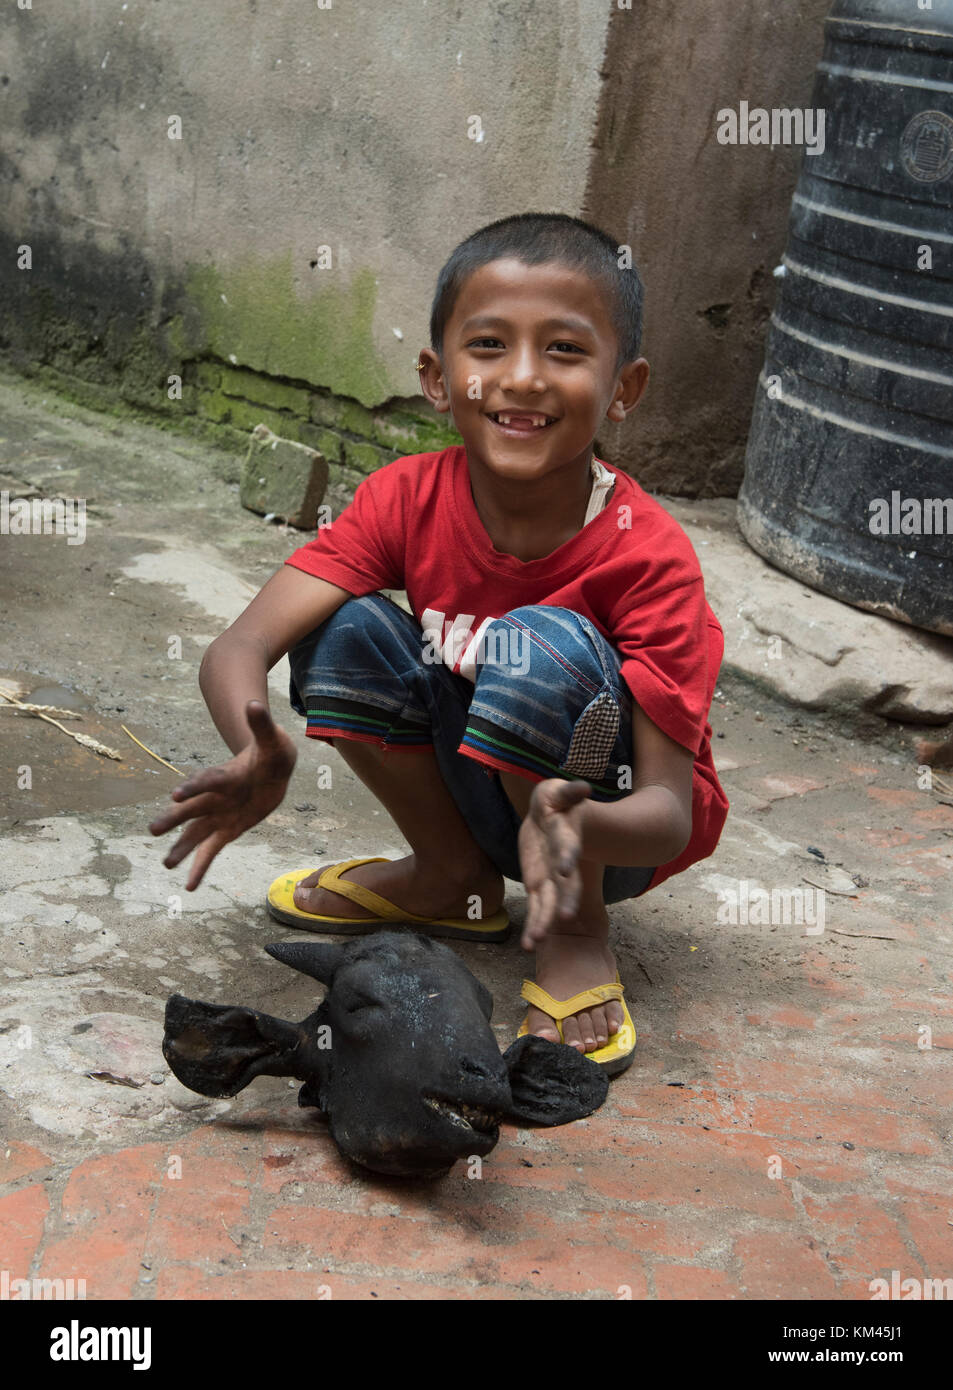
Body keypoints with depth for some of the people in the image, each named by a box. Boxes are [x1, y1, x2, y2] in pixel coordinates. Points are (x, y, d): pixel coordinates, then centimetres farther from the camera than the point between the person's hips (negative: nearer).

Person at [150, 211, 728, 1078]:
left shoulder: (646, 555, -26)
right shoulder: (407, 500, -15)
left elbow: (671, 810, -28)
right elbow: (240, 648, -24)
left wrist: (581, 824, -53)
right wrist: (261, 757, -47)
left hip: (612, 825, -4)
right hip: (480, 797, 4)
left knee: (541, 648, -33)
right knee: (349, 632, -20)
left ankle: (578, 930, -11)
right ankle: (453, 878, 2)